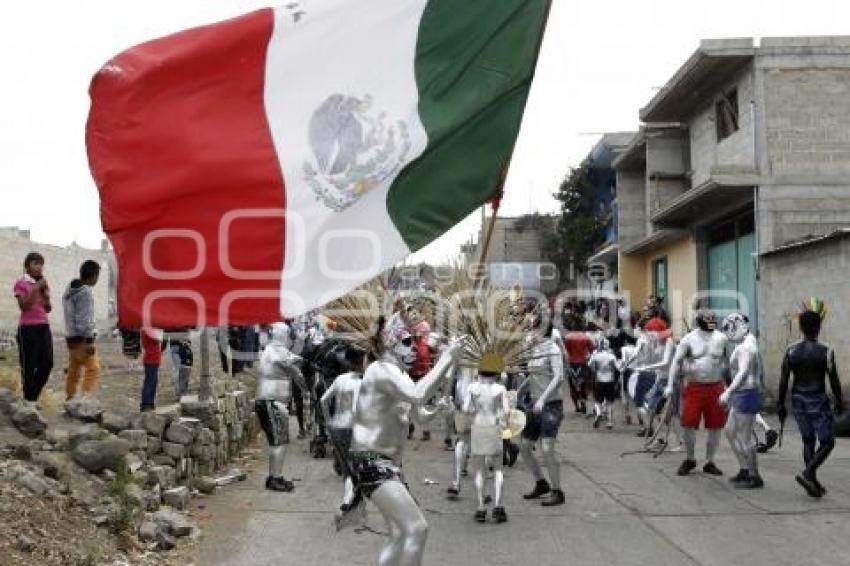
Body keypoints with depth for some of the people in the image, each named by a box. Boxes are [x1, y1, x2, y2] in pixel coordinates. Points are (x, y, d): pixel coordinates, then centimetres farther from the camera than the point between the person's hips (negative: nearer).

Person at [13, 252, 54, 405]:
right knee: (29, 366, -4)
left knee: (47, 363, 3)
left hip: (44, 327, 6)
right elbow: (24, 306, -15)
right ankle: (29, 400, 5)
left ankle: (33, 396, 19)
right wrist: (36, 288, -16)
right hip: (28, 328, -6)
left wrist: (47, 296, -2)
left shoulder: (43, 284, 15)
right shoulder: (21, 283, -3)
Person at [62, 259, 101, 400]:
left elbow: (71, 316, 15)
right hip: (82, 338, -9)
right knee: (93, 370, -9)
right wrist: (89, 341, -17)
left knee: (73, 372, 12)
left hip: (71, 337, 9)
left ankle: (70, 400, 15)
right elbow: (84, 320, -18)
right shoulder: (85, 292, -14)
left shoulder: (69, 291, 15)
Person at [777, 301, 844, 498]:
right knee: (827, 443, 6)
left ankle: (813, 483, 18)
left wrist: (781, 405, 7)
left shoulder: (791, 350, -3)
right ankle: (807, 473, -13)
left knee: (808, 440, 17)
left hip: (798, 400, 4)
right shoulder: (825, 351, -13)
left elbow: (784, 380, -2)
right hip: (818, 401, -4)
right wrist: (839, 402, 7)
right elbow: (834, 380, -8)